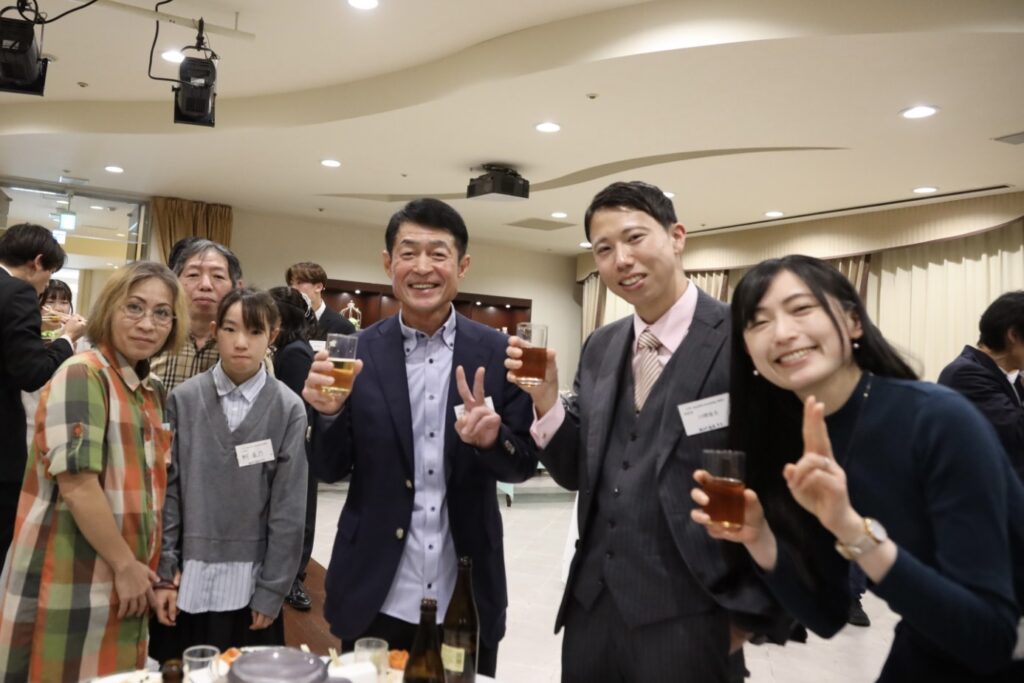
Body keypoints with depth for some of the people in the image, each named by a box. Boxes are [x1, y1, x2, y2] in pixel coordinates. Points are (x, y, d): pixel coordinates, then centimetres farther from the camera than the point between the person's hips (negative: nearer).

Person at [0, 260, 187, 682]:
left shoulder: (150, 392, 10)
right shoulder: (81, 375, -14)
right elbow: (77, 485, -21)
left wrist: (143, 568, 10)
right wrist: (125, 564, -14)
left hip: (125, 584, 8)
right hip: (69, 588, -7)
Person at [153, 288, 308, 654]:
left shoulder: (288, 409, -8)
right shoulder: (183, 399, -2)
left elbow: (288, 508, -6)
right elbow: (167, 489, 0)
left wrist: (271, 591, -5)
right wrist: (164, 573, -2)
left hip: (251, 584, -1)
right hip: (188, 581, 1)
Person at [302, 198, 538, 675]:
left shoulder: (497, 353, -5)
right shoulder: (357, 352, -4)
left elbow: (525, 463, -1)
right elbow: (330, 471, -1)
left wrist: (492, 437, -22)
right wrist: (329, 412, -21)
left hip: (467, 599, 0)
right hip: (374, 599, 0)